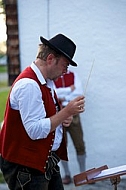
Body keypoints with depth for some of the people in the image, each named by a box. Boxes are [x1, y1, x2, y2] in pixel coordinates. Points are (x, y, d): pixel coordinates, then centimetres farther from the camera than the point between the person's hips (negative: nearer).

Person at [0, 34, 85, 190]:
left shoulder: (48, 82, 11)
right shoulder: (28, 85, -21)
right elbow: (35, 130, -26)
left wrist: (64, 119, 1)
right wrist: (67, 112, -22)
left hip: (47, 162, 10)